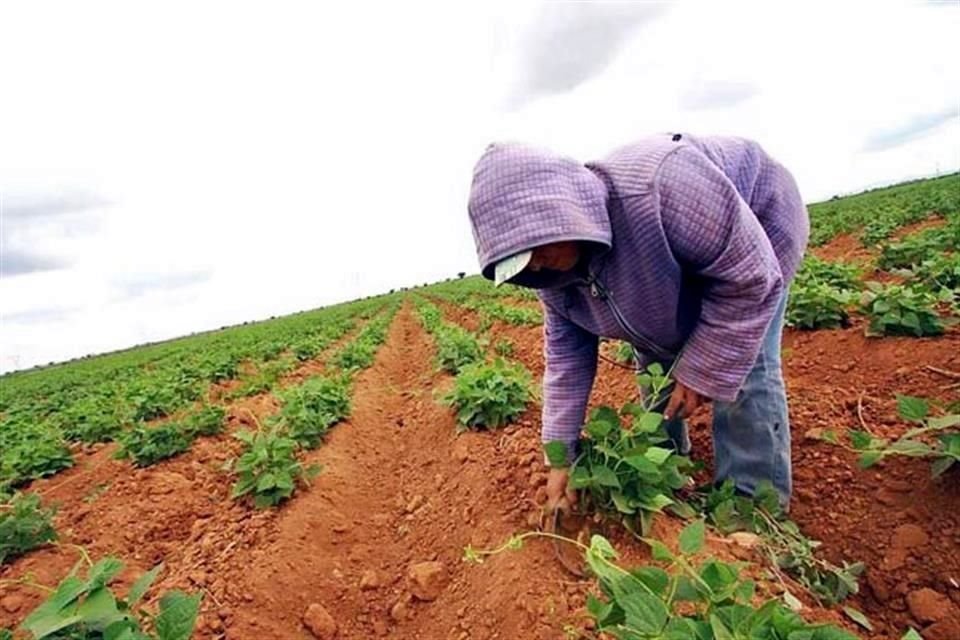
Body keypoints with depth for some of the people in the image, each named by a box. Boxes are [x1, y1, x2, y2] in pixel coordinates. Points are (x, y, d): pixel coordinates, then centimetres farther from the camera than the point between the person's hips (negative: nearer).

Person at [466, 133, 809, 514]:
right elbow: (567, 352, -13)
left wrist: (703, 370, -27)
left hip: (752, 234, -5)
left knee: (743, 374, -15)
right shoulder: (555, 272, -21)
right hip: (668, 274, 6)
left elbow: (751, 276, -34)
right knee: (655, 365, 8)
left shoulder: (661, 187, -45)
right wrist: (560, 454, -13)